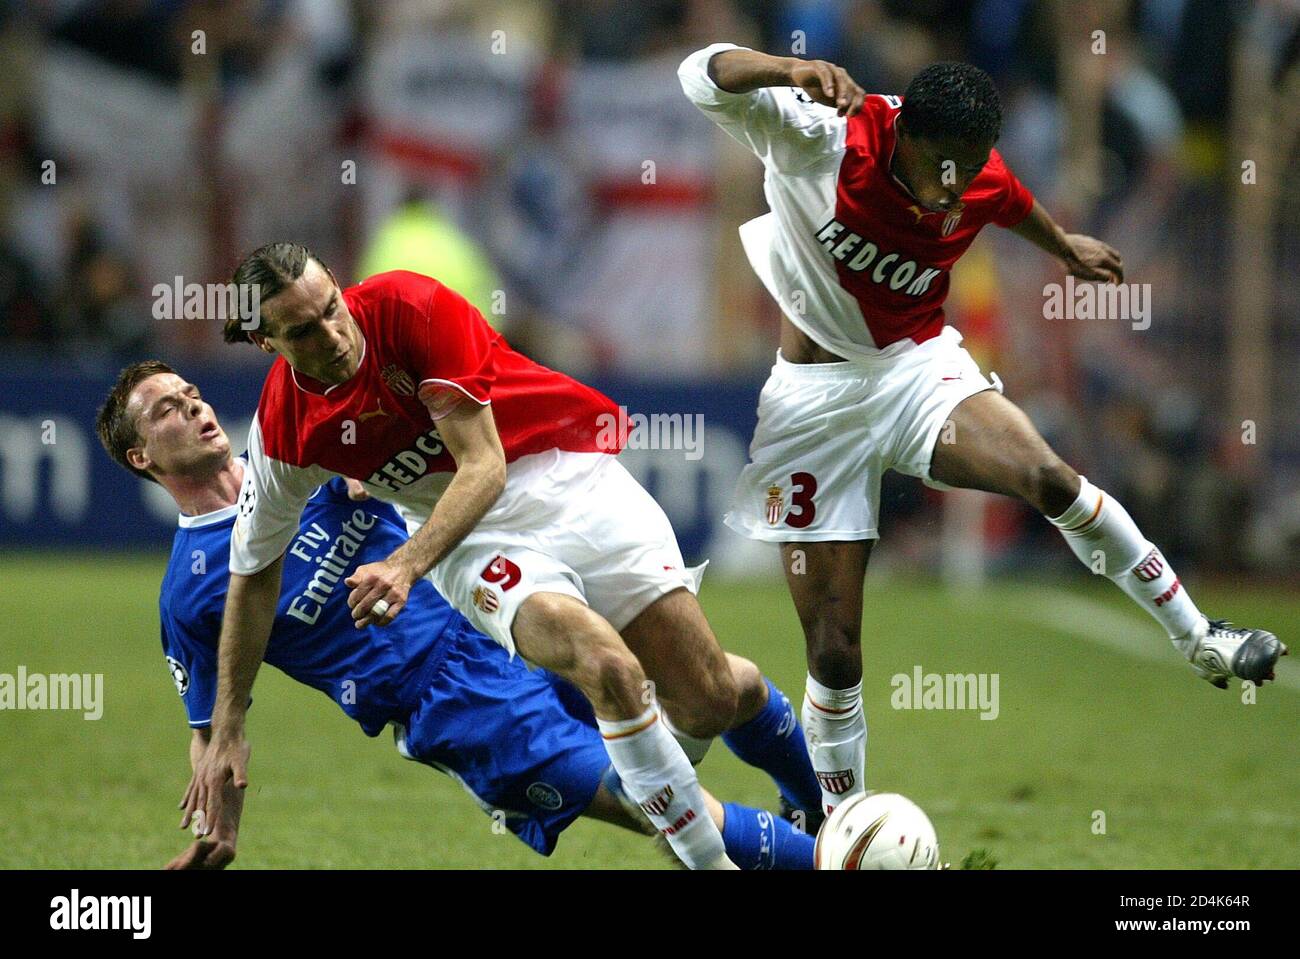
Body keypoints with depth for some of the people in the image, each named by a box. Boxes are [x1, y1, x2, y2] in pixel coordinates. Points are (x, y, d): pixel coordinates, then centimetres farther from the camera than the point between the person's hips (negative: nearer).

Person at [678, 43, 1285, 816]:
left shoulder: (984, 184, -8)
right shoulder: (826, 135, -21)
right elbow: (704, 78, -33)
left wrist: (1066, 246, 39)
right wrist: (792, 70, -54)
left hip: (920, 365, 2)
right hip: (813, 397, -2)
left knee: (1046, 475, -28)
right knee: (833, 647, -5)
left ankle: (1202, 641, -13)